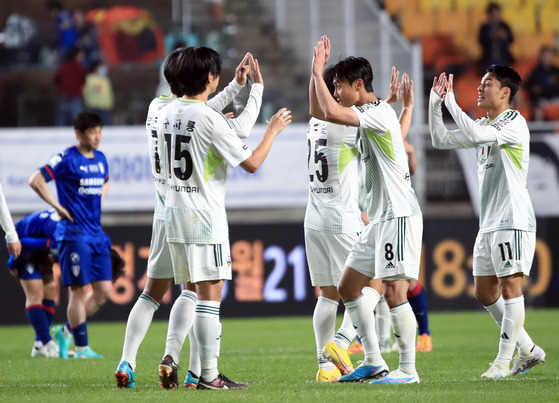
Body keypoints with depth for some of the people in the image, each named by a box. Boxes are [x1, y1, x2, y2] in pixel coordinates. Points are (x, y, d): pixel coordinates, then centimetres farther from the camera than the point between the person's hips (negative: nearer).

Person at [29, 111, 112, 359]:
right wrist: (58, 207, -12)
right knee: (80, 290, -7)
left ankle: (68, 332, 18)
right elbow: (36, 181, -13)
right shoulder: (67, 159, -9)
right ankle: (81, 348, -1)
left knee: (104, 292, 4)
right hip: (74, 234, -7)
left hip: (96, 234, 7)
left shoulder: (101, 159, 12)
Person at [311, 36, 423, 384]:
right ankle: (374, 362, 13)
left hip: (399, 215, -11)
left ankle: (408, 369, -8)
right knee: (349, 286, 11)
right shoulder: (369, 115, 16)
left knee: (394, 290, -12)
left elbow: (331, 112, -26)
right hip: (380, 219, 11)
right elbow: (321, 112, 30)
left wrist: (318, 72, -16)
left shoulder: (380, 112, -14)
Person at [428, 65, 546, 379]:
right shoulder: (484, 125, 16)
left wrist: (451, 102, -18)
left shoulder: (514, 122, -11)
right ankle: (528, 350, 18)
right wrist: (436, 103, 9)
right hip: (489, 222, 10)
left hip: (513, 219, -10)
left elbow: (476, 135, -26)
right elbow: (441, 140, 20)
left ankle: (504, 361, -7)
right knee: (484, 292, 10)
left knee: (510, 286, -8)